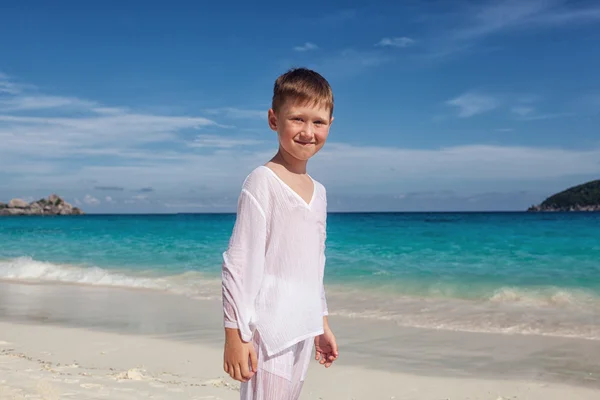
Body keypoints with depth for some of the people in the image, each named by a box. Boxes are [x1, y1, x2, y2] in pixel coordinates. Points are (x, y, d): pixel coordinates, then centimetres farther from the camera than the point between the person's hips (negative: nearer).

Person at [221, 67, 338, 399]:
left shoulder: (318, 192, 13)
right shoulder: (262, 182, -10)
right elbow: (239, 262, -13)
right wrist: (235, 333, -15)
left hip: (303, 331, 7)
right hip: (269, 330, -7)